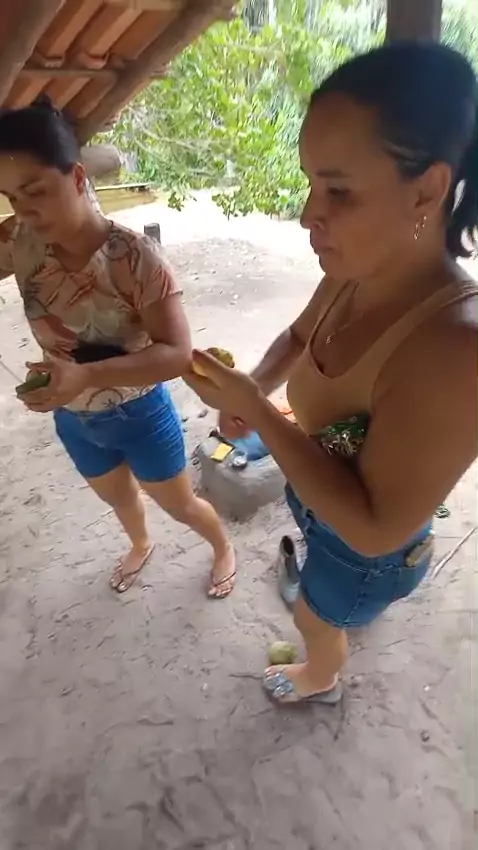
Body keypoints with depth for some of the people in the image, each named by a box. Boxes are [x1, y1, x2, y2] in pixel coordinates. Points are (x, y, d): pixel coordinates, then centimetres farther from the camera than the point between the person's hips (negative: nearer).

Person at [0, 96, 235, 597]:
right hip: (74, 421, 5)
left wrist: (86, 375, -41)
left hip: (140, 416, -5)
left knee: (179, 505, 18)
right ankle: (140, 546, 65)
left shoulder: (133, 255, -27)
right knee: (118, 498, 31)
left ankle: (223, 548, 51)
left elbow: (178, 353, -30)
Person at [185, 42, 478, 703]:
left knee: (315, 618, 28)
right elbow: (298, 337, 5)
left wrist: (254, 409, -35)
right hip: (320, 501, 6)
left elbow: (373, 529, -34)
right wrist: (253, 389, -16)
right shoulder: (356, 276, -17)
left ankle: (320, 680, 65)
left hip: (367, 549, -5)